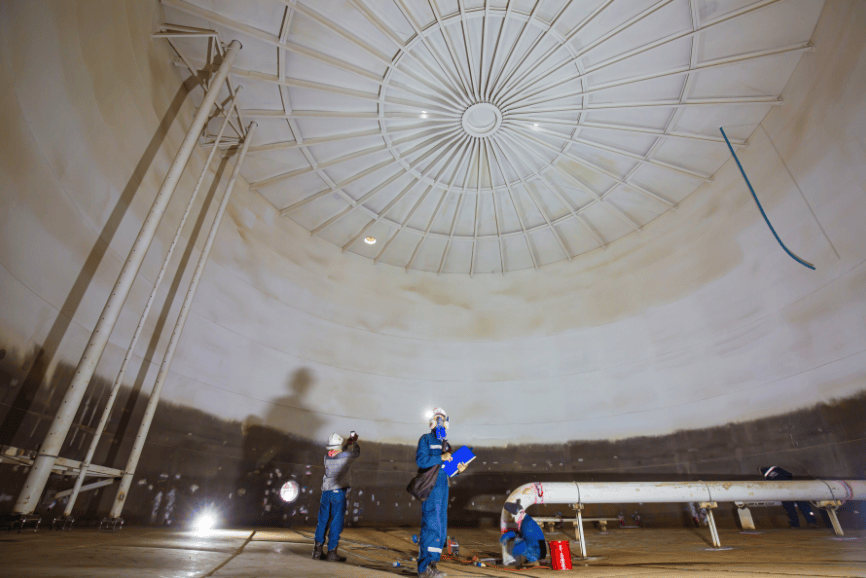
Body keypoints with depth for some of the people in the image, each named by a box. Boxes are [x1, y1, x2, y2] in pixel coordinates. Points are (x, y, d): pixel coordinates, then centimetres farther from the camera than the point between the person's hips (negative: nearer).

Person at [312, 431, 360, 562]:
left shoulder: (327, 458, 4)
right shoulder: (345, 457, -9)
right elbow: (356, 452, 12)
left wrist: (349, 442, 32)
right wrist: (355, 441, 30)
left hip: (325, 493, 5)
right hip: (338, 493, -5)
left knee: (322, 522, 15)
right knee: (336, 523, 2)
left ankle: (317, 550, 22)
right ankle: (332, 552, 5)